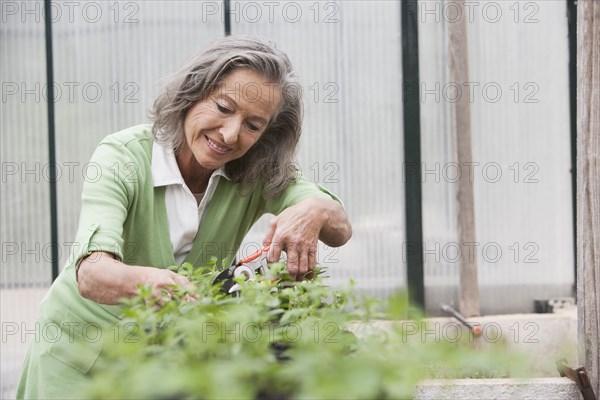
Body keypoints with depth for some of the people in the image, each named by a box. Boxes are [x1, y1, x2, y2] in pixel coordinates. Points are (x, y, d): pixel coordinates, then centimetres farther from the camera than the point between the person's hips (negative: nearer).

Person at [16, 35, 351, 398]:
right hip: (83, 349, -3)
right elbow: (90, 273, -39)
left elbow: (341, 229, -21)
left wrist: (315, 211, -46)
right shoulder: (123, 158, -25)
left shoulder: (257, 173, -13)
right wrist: (143, 280, -63)